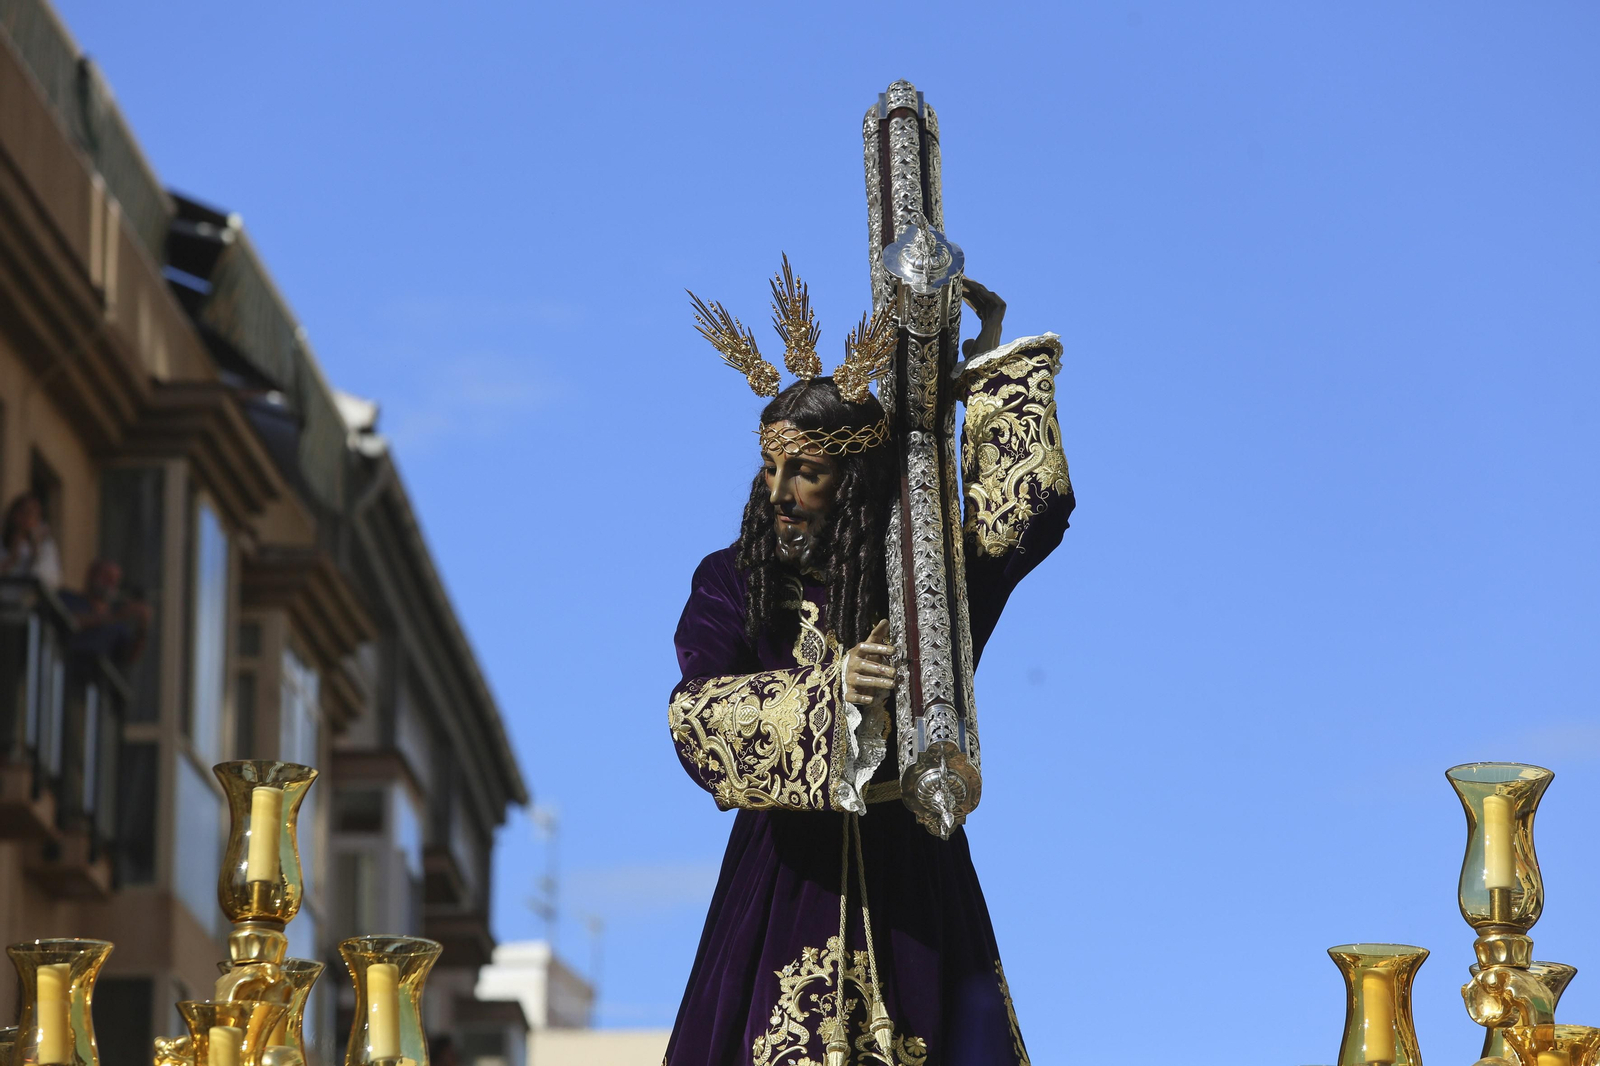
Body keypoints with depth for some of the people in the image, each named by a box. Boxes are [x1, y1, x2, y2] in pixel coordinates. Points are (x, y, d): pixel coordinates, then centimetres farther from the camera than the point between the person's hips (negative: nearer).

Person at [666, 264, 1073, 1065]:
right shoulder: (730, 584, 1)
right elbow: (695, 717, -14)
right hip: (784, 871, 0)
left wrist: (993, 362, -13)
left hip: (908, 870, 0)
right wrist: (828, 690, -29)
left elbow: (1029, 510, -16)